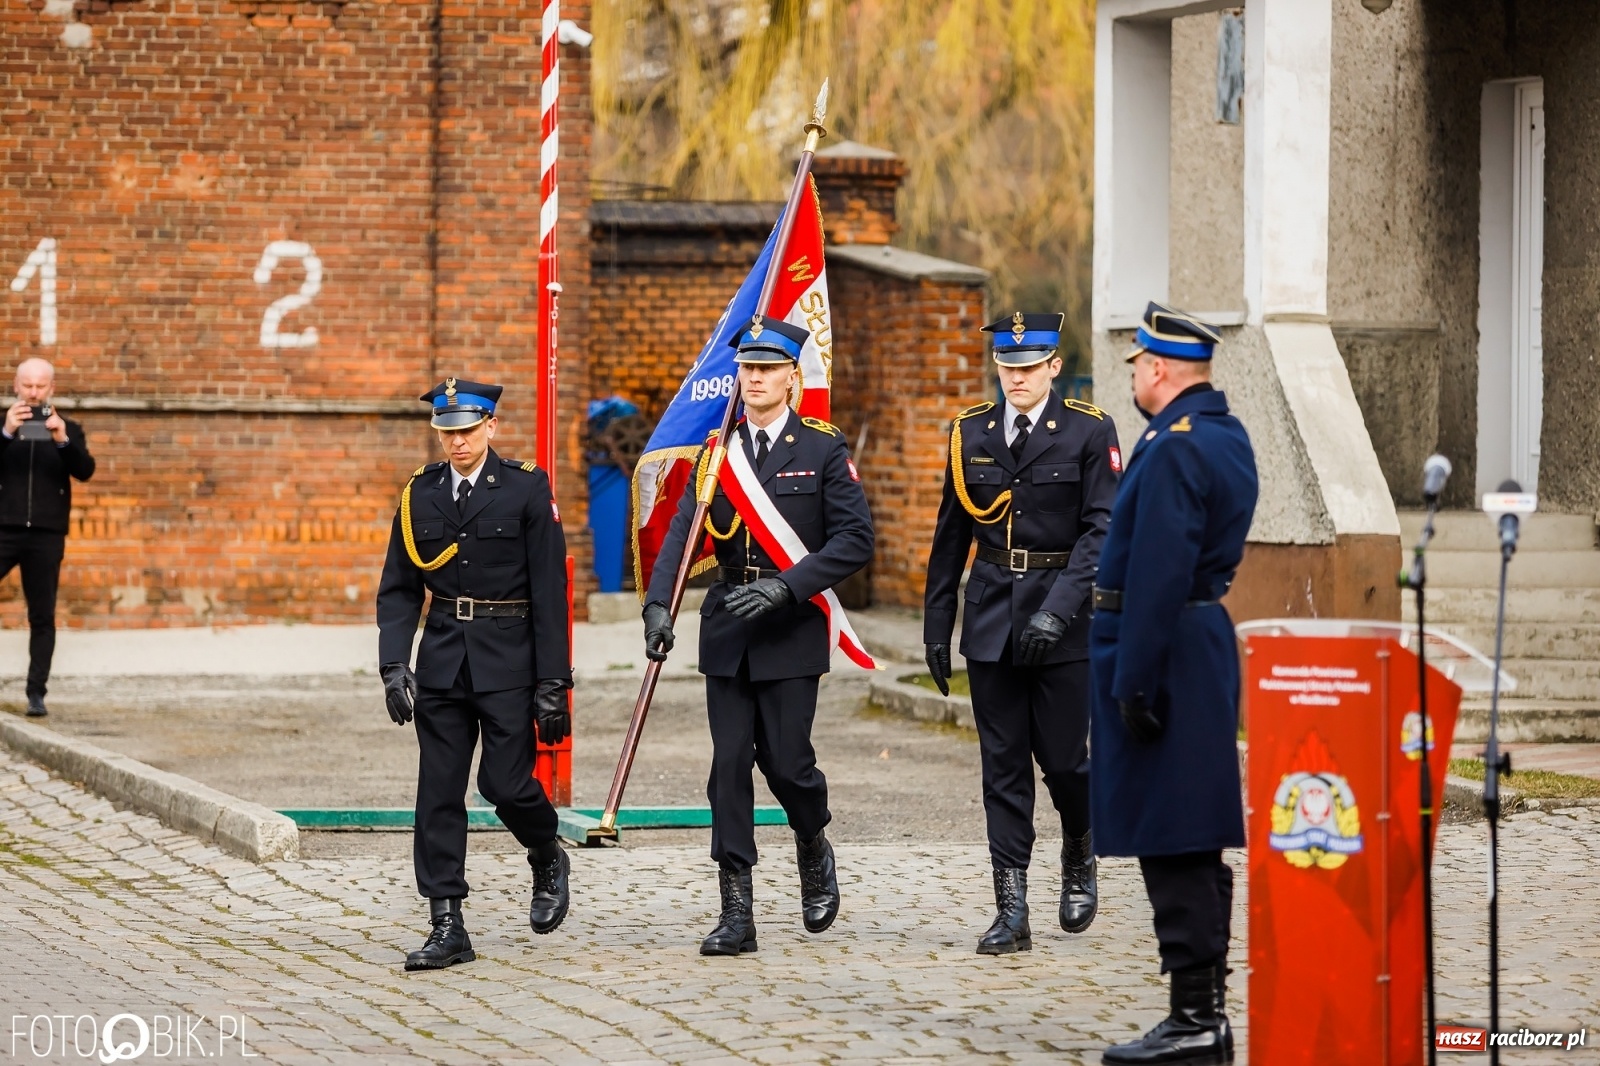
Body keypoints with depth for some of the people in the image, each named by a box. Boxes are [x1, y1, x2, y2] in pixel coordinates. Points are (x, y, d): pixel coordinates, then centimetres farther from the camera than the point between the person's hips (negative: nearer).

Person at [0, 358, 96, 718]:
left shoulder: (67, 429, 9)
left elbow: (85, 471, -5)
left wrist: (63, 441, -22)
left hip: (47, 536, 1)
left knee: (42, 617, 1)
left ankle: (36, 693, 3)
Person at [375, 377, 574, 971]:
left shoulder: (527, 488, -4)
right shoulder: (420, 493, 6)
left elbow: (550, 593, -6)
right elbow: (398, 589, 9)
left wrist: (552, 682, -10)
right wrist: (394, 665, -5)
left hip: (508, 660, -4)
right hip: (441, 663, 4)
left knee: (505, 782, -6)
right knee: (438, 793, 0)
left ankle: (548, 860, 27)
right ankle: (447, 928, 4)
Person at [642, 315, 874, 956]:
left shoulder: (823, 450, -1)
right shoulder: (715, 451, 8)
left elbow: (855, 541, -7)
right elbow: (681, 535, -2)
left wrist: (787, 587, -19)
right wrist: (658, 605, -18)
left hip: (791, 631, -3)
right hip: (727, 632, 3)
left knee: (785, 759, -5)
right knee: (730, 764, 0)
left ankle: (814, 850, 28)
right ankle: (736, 912, 2)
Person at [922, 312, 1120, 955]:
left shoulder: (1089, 432, -4)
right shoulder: (971, 433, 8)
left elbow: (1101, 529, -10)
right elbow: (951, 535, 13)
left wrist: (1058, 610, -21)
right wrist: (935, 627, 11)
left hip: (1063, 622, -3)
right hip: (992, 623, 3)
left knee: (1062, 757, -1)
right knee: (1003, 767, 2)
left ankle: (1079, 858, 30)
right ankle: (1011, 912, 3)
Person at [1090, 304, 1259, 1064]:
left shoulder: (1172, 448, -17)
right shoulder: (1228, 437, 14)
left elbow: (1157, 573, -22)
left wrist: (1135, 682, -21)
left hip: (1164, 651, -10)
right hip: (1208, 637, 10)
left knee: (1169, 845, -8)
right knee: (1197, 845, 12)